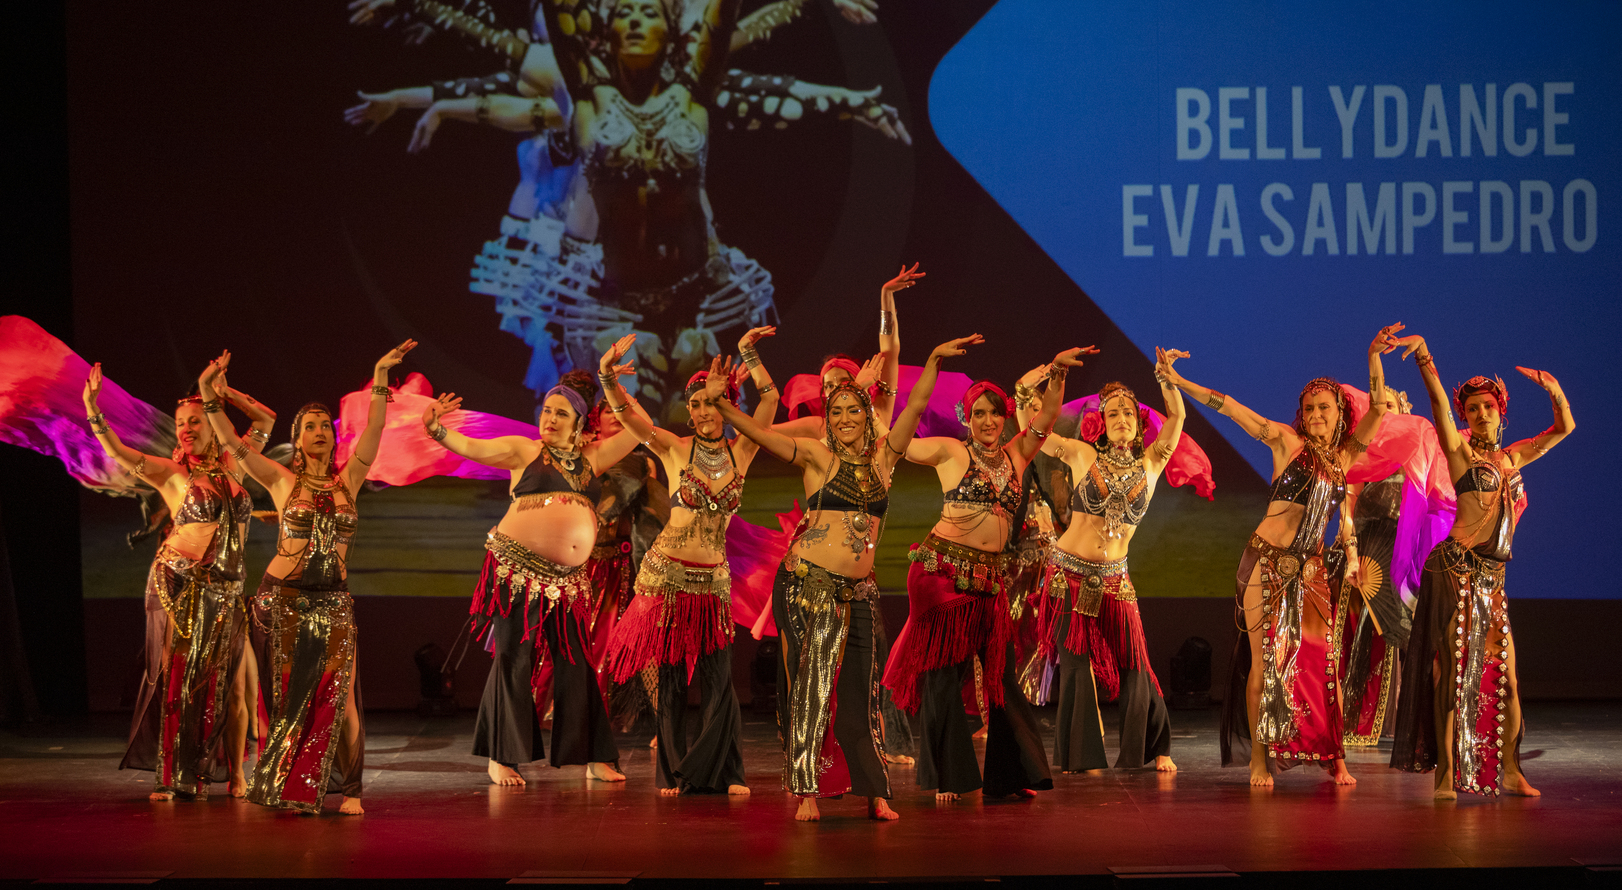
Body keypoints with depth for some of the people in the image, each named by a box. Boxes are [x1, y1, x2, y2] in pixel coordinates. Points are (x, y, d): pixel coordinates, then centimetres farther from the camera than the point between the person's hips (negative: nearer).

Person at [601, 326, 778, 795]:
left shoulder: (741, 452, 4)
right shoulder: (675, 449, -3)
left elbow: (770, 399, -3)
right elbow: (626, 413, -12)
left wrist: (748, 355, -7)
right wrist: (608, 377, -28)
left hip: (713, 579, 2)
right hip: (667, 575, -2)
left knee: (718, 680, -1)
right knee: (671, 679, 2)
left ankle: (723, 773, 10)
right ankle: (672, 774, 12)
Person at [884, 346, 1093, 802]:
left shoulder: (1015, 455, 14)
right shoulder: (950, 452, 2)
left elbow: (1047, 416, 13)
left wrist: (1057, 372, 0)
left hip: (990, 577, 5)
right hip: (943, 569, -5)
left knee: (1003, 676, 5)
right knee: (943, 674, -1)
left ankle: (1010, 776, 13)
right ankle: (948, 779, 7)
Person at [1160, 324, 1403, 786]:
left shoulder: (1345, 455, 10)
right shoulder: (1287, 441, 0)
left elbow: (1377, 410, 4)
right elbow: (1230, 408, -2)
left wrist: (1374, 358, -8)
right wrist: (1179, 382, -4)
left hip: (1311, 570, 4)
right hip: (1267, 562, -4)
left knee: (1323, 661, -2)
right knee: (1264, 659, -5)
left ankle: (1335, 758, 2)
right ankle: (1259, 757, 0)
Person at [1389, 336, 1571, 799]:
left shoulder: (1512, 458, 19)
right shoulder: (1460, 450, 4)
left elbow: (1564, 428, 28)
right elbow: (1438, 400, -10)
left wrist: (1555, 391, 12)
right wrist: (1423, 354, -23)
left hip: (1493, 576, 6)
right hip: (1456, 567, -6)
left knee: (1505, 677, 4)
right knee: (1453, 666, -8)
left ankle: (1508, 770, 12)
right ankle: (1446, 771, -7)